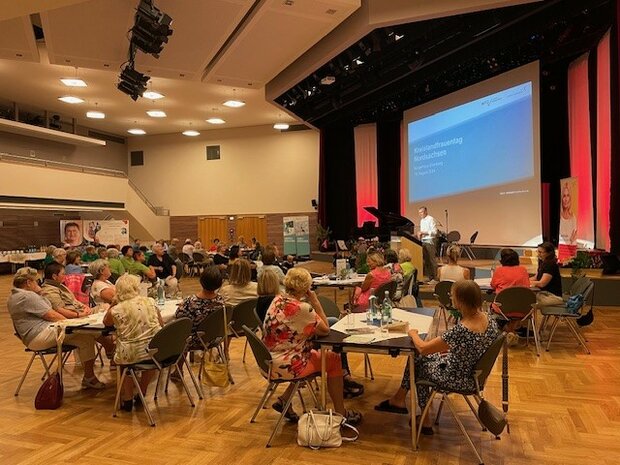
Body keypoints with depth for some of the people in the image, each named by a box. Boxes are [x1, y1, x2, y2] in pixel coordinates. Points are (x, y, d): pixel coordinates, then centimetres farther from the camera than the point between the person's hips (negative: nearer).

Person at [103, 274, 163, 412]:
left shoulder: (116, 310, -7)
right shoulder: (150, 302, 1)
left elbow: (106, 323, 16)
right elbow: (161, 326, 9)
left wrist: (112, 305, 13)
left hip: (131, 355, -2)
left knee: (119, 357, 30)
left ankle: (127, 400, 33)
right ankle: (141, 395, 44)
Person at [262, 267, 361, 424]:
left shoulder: (277, 300, 2)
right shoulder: (301, 308, -24)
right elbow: (325, 330, -10)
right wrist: (316, 302, -9)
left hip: (270, 361, 8)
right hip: (285, 367, -8)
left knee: (317, 353, 27)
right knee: (334, 359, 8)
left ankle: (284, 400, 23)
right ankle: (341, 414, 20)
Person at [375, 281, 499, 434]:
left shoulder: (460, 330, -35)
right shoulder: (490, 321, -11)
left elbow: (423, 348, -22)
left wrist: (413, 334, -4)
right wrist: (449, 349, 9)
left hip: (459, 379, -8)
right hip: (474, 372, 8)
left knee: (418, 364, 17)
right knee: (422, 358, 17)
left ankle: (425, 421, 32)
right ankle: (399, 399, 29)